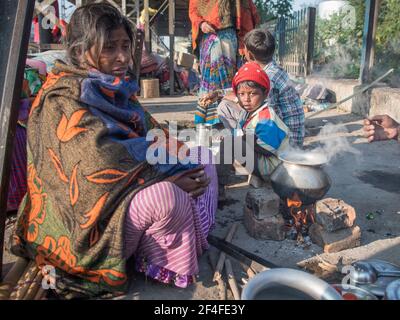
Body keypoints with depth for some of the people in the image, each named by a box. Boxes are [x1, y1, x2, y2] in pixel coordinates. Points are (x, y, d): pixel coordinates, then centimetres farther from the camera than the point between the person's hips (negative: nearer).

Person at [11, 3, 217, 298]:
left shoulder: (117, 89, 9)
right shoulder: (63, 98, -16)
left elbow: (153, 138, 9)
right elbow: (100, 162, -28)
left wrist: (179, 162, -9)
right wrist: (168, 175, -25)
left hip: (125, 195, 9)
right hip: (88, 218, -8)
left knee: (202, 165, 6)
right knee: (165, 195, -35)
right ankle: (160, 262, -4)